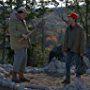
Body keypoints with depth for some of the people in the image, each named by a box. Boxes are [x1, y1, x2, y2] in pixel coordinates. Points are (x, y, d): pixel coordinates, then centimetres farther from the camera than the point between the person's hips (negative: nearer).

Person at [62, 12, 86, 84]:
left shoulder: (80, 29, -14)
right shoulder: (68, 28, 4)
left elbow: (83, 40, -13)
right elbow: (66, 40, 8)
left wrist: (82, 52, -15)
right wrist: (65, 49, 5)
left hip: (77, 51, -6)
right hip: (70, 50, 6)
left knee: (78, 65, 4)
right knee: (67, 64, 3)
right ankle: (67, 79, 11)